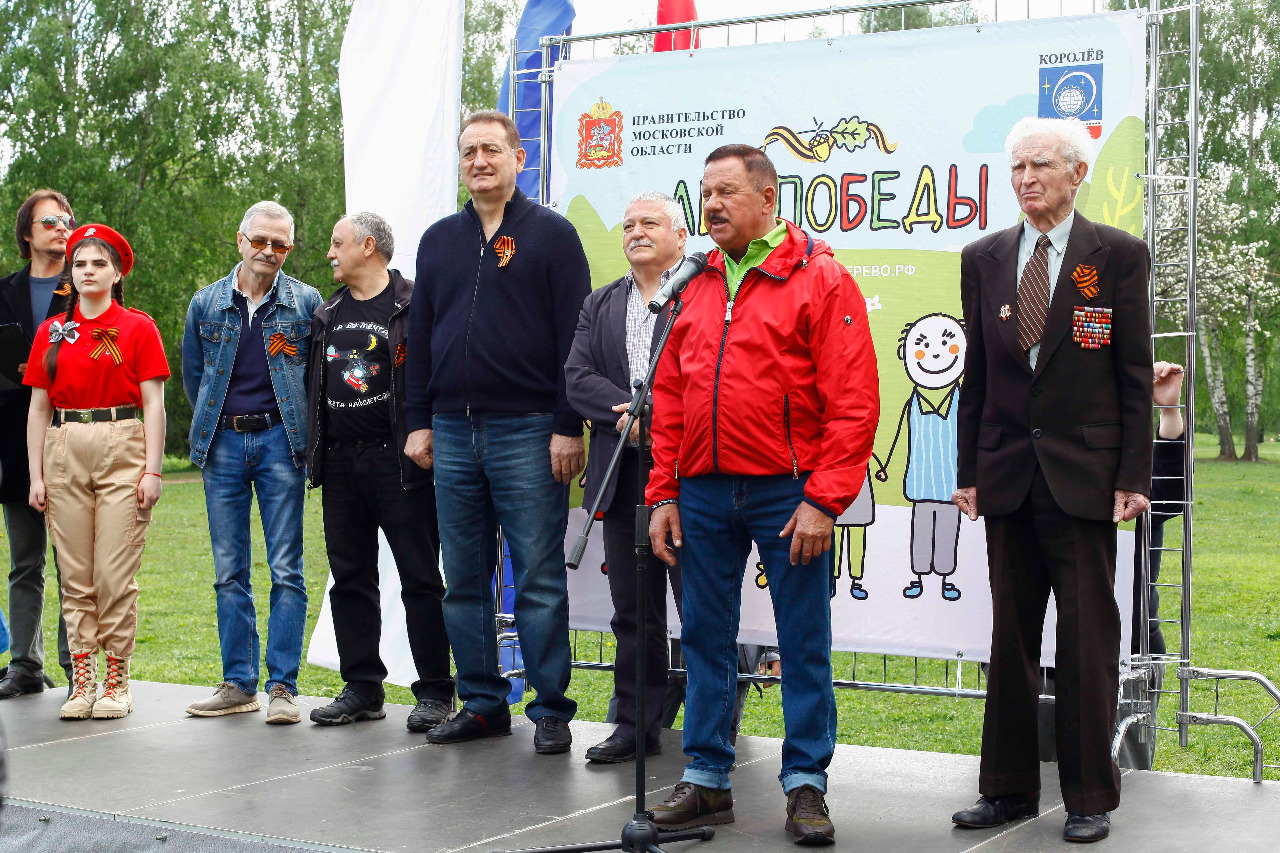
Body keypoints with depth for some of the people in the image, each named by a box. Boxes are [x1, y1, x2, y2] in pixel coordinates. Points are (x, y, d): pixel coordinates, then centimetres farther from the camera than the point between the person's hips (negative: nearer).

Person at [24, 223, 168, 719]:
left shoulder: (138, 328, 4)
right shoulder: (51, 333, 13)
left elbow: (153, 405, 0)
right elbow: (39, 408, 12)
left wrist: (152, 471, -7)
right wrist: (36, 474, 5)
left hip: (121, 452, -3)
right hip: (65, 455, 3)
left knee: (116, 575, -5)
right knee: (75, 575, 3)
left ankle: (117, 683, 4)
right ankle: (82, 683, 8)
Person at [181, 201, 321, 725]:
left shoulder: (306, 302, 2)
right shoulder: (206, 303, 8)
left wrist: (300, 429, 6)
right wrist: (218, 424, 15)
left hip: (280, 442, -2)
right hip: (222, 445, 3)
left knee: (286, 570, -3)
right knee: (229, 571, 6)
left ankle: (283, 686, 1)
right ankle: (238, 684, 14)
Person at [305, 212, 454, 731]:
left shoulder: (412, 307, -3)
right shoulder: (328, 314, 18)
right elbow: (313, 383, 23)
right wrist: (313, 447, 15)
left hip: (396, 460, -7)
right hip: (340, 464, 7)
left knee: (420, 579, -3)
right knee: (350, 579, 9)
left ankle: (435, 692, 2)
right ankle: (362, 688, 16)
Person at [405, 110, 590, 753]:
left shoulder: (550, 234, 1)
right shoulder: (439, 240, 16)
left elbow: (573, 336, -4)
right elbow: (420, 335, 18)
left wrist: (568, 426, -10)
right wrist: (418, 421, 11)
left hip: (527, 432, -5)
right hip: (452, 433, 5)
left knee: (539, 578, -2)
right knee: (463, 580, 8)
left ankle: (550, 710, 6)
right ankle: (482, 703, 18)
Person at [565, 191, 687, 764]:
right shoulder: (601, 305, 18)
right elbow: (577, 378, 6)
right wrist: (631, 411, -11)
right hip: (622, 478, 5)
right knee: (633, 610, 10)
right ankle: (637, 724, 18)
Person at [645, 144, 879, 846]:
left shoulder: (820, 279, -4)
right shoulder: (697, 288, 13)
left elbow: (853, 401, -10)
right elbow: (669, 400, 14)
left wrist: (823, 501, -14)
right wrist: (663, 494, 6)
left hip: (788, 494, -5)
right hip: (702, 493, 5)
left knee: (804, 641, 3)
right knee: (705, 636, 10)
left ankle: (806, 786, 13)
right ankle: (706, 779, 20)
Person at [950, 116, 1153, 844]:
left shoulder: (1119, 254, 0)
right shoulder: (984, 258, 9)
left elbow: (1136, 374, -2)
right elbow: (976, 374, 11)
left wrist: (1133, 475, -7)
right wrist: (970, 471, 7)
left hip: (1084, 476, -3)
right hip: (1008, 476, 3)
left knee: (1089, 638, 2)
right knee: (1010, 637, 9)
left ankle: (1091, 797, 12)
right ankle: (1009, 789, 19)